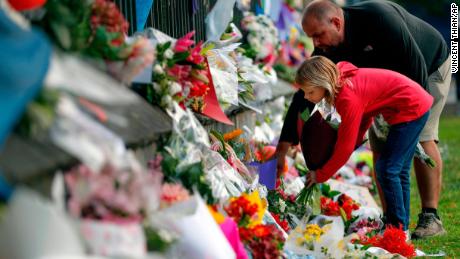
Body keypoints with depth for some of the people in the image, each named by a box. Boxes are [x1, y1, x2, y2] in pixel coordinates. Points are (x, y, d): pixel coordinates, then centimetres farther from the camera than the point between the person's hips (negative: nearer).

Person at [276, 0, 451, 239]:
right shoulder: (328, 50, -19)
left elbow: (415, 62, -33)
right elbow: (305, 96, -18)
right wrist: (283, 148, -23)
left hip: (430, 67, -6)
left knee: (422, 138, -18)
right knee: (380, 146, -5)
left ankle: (431, 218, -14)